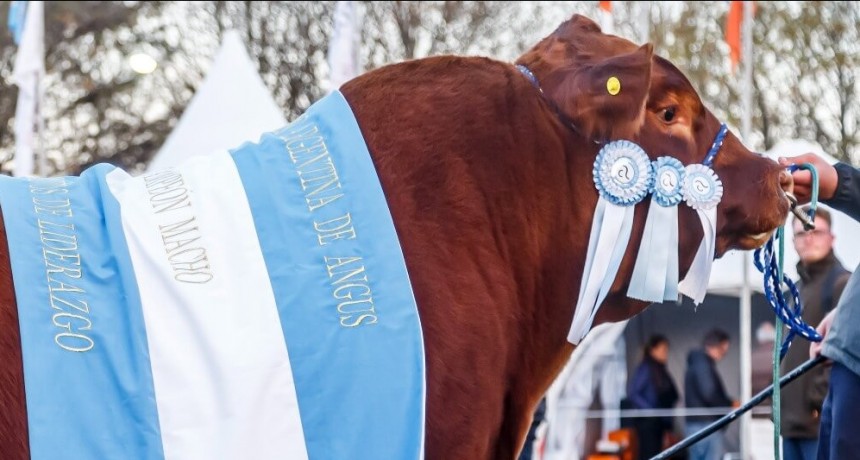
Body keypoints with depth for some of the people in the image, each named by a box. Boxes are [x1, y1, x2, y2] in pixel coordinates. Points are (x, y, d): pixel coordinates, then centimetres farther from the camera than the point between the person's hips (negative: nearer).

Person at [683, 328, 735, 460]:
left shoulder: (695, 364, 18)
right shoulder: (703, 365, -13)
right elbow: (709, 395, -20)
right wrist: (731, 404, -7)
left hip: (694, 423, 10)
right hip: (706, 423, -10)